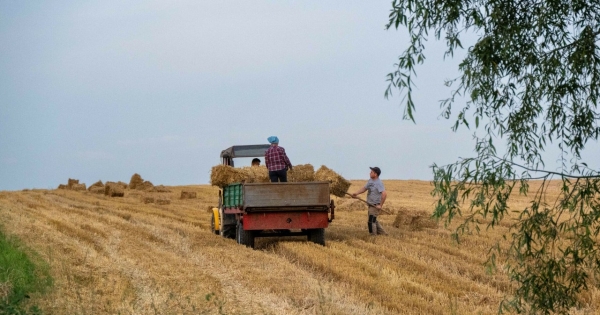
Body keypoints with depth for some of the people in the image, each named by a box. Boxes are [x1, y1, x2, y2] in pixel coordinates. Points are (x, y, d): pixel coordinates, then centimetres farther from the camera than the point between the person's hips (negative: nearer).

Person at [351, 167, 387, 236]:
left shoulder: (379, 183, -21)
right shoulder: (370, 181, 8)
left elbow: (384, 194, -29)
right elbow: (364, 188, 16)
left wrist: (380, 205, -26)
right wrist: (356, 193, 0)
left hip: (375, 206, -10)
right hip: (371, 205, 10)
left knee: (371, 221, -8)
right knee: (374, 220, 20)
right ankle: (383, 234, 29)